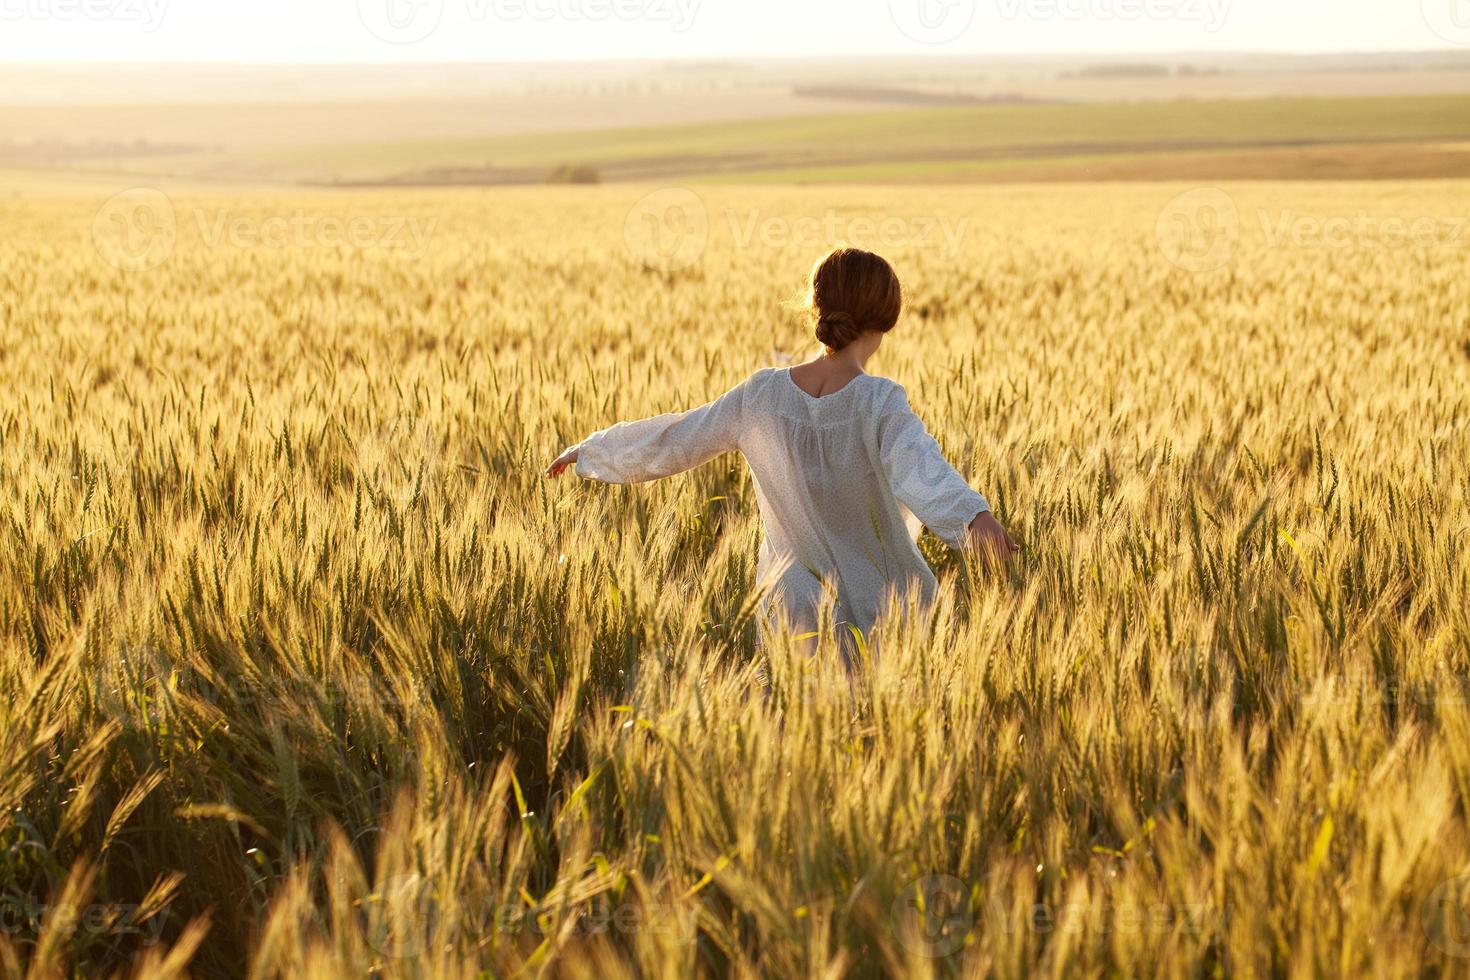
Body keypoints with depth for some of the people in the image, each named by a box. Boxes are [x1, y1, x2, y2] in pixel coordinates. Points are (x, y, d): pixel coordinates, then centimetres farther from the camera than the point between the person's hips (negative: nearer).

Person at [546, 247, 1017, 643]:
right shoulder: (878, 403, -16)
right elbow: (919, 467, -36)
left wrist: (589, 448, 19)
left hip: (794, 602, 4)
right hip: (881, 604, -4)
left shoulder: (762, 395, -6)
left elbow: (672, 439, 4)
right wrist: (975, 514, -53)